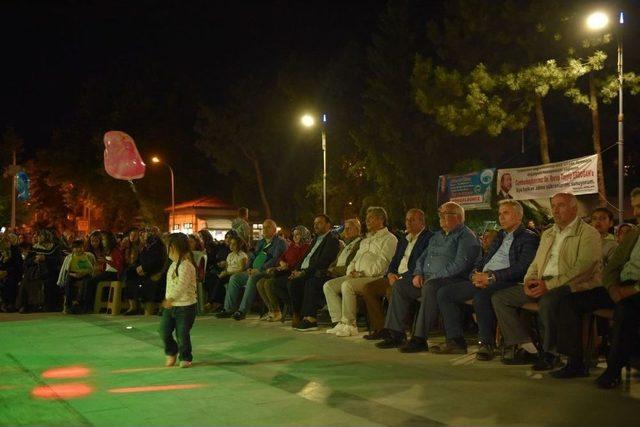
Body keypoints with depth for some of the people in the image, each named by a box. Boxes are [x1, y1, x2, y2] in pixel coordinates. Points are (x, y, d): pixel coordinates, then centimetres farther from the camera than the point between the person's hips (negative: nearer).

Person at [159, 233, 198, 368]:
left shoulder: (186, 265, -19)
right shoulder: (174, 264, 12)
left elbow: (182, 285, -31)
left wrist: (171, 298, -39)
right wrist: (168, 300, 22)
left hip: (185, 306, -8)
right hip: (170, 306, 8)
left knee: (182, 333, 0)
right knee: (164, 331, 6)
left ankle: (185, 358, 19)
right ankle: (171, 353, 28)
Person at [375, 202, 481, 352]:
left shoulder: (466, 236, -5)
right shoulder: (437, 235, 23)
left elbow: (459, 264, -18)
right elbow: (423, 257, 26)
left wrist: (434, 277, -18)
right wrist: (418, 274, 5)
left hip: (451, 279, -9)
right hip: (427, 279, 9)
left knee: (430, 287, -37)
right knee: (399, 285, -3)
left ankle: (419, 339, -37)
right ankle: (396, 334, -6)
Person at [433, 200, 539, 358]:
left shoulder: (529, 238, 1)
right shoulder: (500, 236, 27)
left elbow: (522, 268, -13)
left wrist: (491, 276, -20)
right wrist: (476, 275, -1)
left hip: (504, 281, -8)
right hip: (482, 280, 8)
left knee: (481, 295, -39)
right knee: (444, 293, -6)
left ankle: (487, 344, -26)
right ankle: (455, 341, -6)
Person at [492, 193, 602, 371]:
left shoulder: (588, 234, -2)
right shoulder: (548, 234, 24)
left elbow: (583, 268, -15)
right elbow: (536, 263, 24)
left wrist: (550, 285, -21)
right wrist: (529, 280, 0)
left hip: (570, 286, -8)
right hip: (542, 285, 8)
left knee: (548, 300, -40)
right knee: (499, 298, -5)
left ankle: (550, 353, -17)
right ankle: (527, 349, -9)